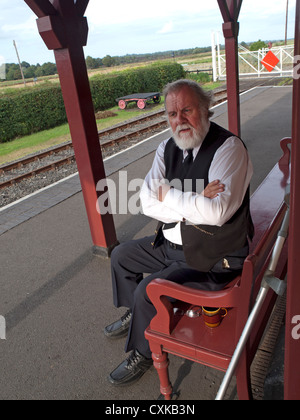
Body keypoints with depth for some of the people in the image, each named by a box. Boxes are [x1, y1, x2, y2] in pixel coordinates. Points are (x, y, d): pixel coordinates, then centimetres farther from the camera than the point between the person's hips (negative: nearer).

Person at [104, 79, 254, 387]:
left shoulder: (228, 148, -20)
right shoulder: (167, 149, 0)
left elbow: (217, 211, -34)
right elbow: (148, 203, -9)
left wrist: (169, 195, -20)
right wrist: (195, 203, -22)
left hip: (213, 257, -8)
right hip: (172, 243, 8)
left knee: (147, 290, -18)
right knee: (121, 255, 16)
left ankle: (142, 353, 15)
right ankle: (135, 316, 40)